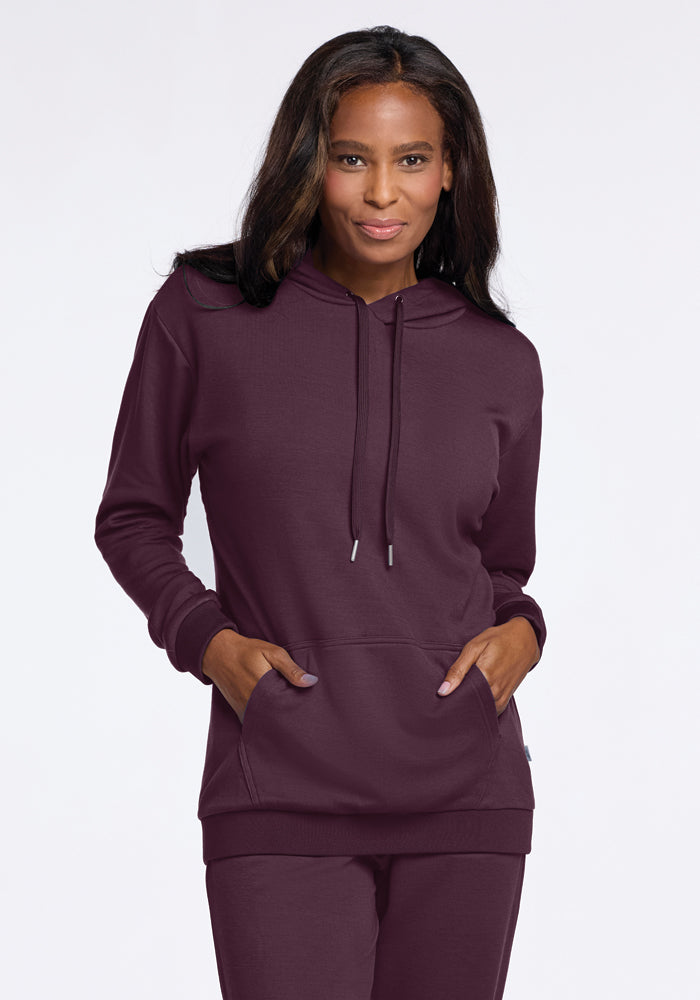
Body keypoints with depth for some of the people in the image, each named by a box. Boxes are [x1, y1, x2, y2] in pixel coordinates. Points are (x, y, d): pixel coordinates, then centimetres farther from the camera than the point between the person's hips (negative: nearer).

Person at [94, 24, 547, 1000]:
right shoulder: (201, 315, 0)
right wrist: (205, 637, -8)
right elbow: (134, 518, 9)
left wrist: (521, 632, -4)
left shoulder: (502, 362, 6)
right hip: (281, 802, -2)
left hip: (467, 800, 3)